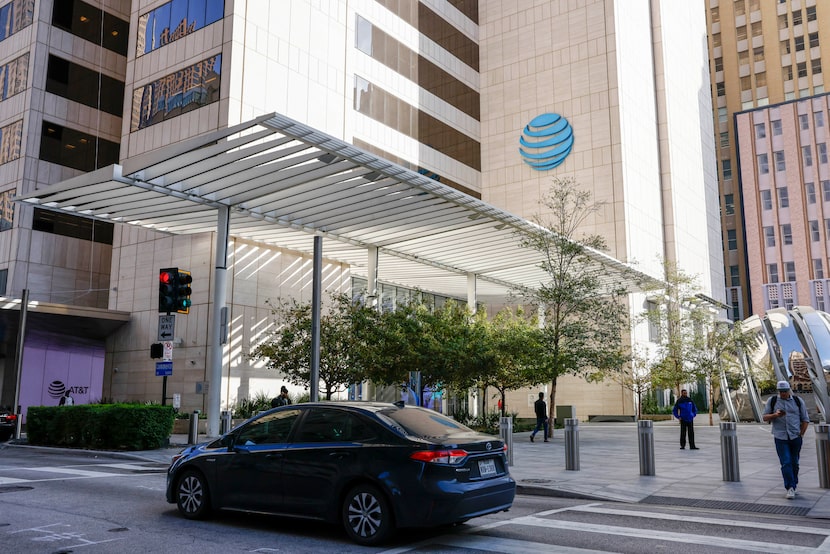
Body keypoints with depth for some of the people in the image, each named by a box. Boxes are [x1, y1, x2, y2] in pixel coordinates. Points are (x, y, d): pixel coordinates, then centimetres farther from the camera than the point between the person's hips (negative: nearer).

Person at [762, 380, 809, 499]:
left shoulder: (798, 401, 6)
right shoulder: (772, 401, 5)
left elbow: (805, 420, 9)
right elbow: (765, 417, 5)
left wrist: (800, 435, 1)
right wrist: (775, 415, -15)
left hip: (795, 437, 1)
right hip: (780, 437, -1)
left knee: (794, 463, 8)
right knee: (786, 463, -10)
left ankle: (794, 484, 25)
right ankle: (790, 488, -10)